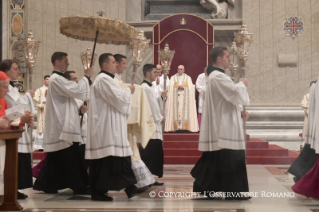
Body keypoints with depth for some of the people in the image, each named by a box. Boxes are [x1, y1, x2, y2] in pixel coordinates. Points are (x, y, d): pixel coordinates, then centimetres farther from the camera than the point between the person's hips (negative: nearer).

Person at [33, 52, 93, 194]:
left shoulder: (57, 78, 20)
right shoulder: (56, 79, -14)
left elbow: (74, 92, 20)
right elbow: (77, 90, -20)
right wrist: (86, 76, -7)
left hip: (61, 124, 11)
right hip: (63, 125, -11)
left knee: (57, 158, 12)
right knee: (71, 157, -6)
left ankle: (46, 184, 17)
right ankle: (78, 186, -1)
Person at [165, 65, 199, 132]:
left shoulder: (188, 78, 13)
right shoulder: (173, 77, 13)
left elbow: (191, 87, 3)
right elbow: (171, 87, 2)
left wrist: (183, 87, -12)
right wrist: (178, 87, -14)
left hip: (185, 98, 0)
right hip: (176, 97, 0)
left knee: (185, 111, -9)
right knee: (176, 111, -8)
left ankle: (184, 126, -9)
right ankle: (176, 126, -10)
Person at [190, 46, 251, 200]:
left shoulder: (215, 75, 18)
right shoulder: (218, 77, -16)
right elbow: (235, 93, -21)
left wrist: (238, 112, 12)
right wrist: (242, 84, -1)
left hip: (219, 125, 11)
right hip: (223, 126, -11)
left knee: (214, 159, 12)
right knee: (229, 158, -5)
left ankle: (205, 187, 16)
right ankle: (232, 192, 0)